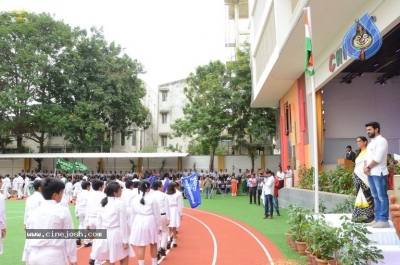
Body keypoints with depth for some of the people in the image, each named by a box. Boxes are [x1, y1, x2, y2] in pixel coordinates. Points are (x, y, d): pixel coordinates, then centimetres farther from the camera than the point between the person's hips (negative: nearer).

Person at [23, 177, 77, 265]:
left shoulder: (34, 212, 4)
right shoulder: (63, 211, -9)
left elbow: (29, 237, 10)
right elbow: (69, 237, -5)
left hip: (35, 257, 5)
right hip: (54, 257, -5)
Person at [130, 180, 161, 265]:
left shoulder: (135, 199, -1)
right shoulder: (152, 199, -7)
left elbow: (133, 212, 7)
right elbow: (157, 214, -3)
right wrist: (159, 226, 5)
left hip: (139, 222, 1)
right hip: (150, 221, -1)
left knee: (141, 246, 5)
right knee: (153, 244, 17)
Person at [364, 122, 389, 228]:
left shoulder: (381, 141, -11)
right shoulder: (371, 142, 18)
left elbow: (377, 159, -19)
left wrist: (368, 167, -8)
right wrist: (366, 167, -1)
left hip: (379, 173, -9)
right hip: (371, 174, 9)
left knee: (382, 197, -3)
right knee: (376, 197, 12)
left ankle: (384, 220, 1)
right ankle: (377, 219, 18)